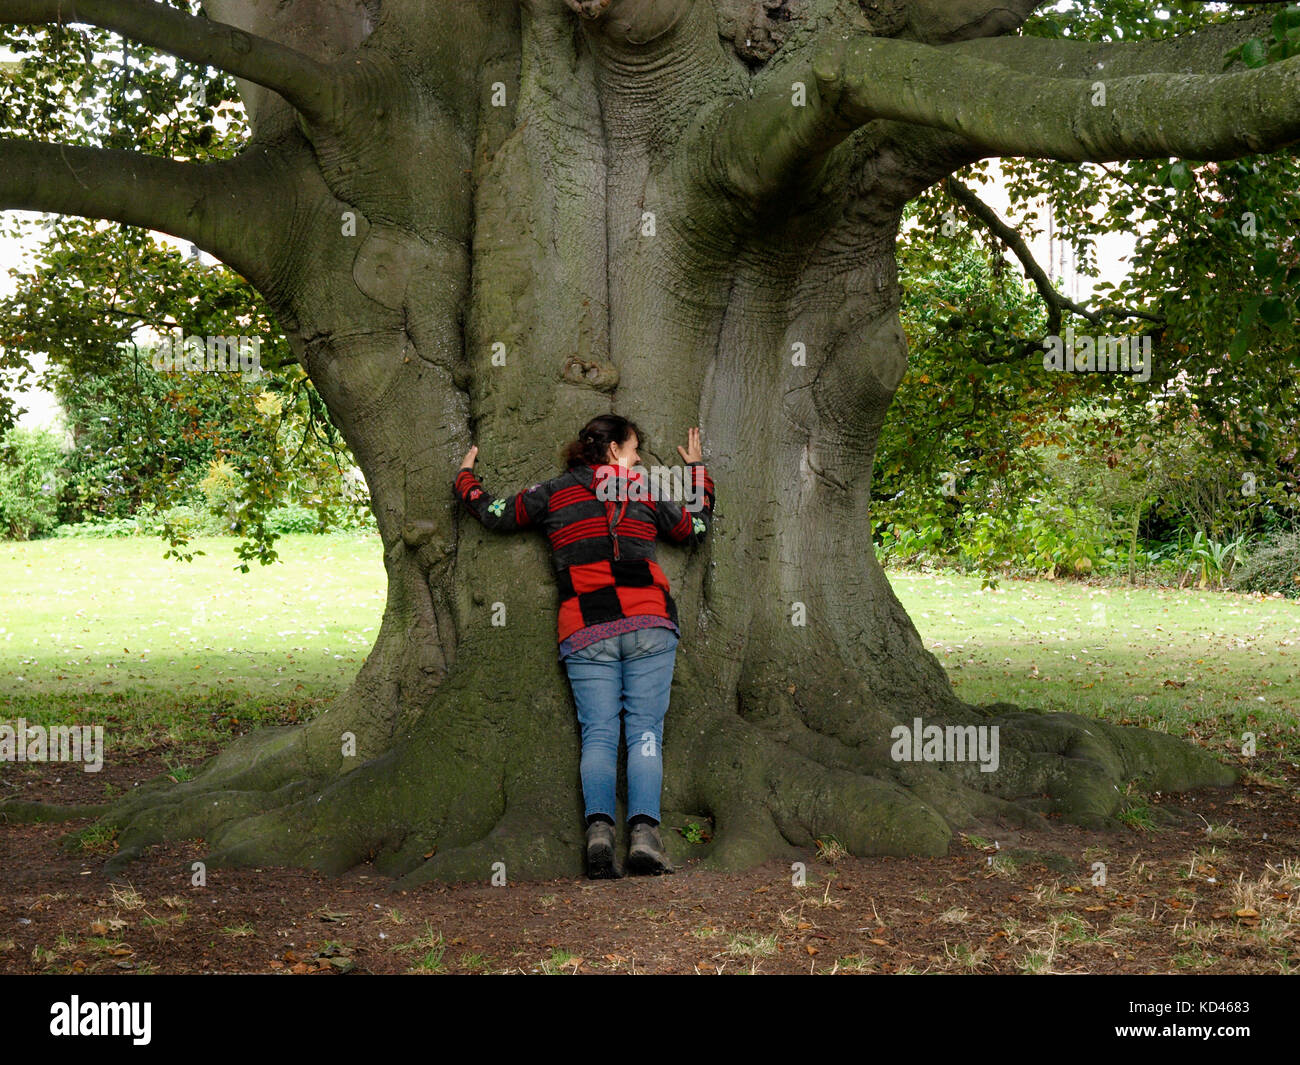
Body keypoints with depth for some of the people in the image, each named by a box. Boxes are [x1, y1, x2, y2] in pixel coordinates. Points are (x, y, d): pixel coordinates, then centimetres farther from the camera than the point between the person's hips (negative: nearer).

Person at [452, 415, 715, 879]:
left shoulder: (554, 493, 10)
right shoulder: (646, 493, 12)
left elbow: (494, 514, 17)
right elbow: (696, 526, 25)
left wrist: (465, 476, 36)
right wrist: (697, 470, 40)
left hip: (585, 632, 1)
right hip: (648, 625, -1)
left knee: (598, 732, 0)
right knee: (645, 730, -2)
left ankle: (599, 827, -21)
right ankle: (643, 832, -17)